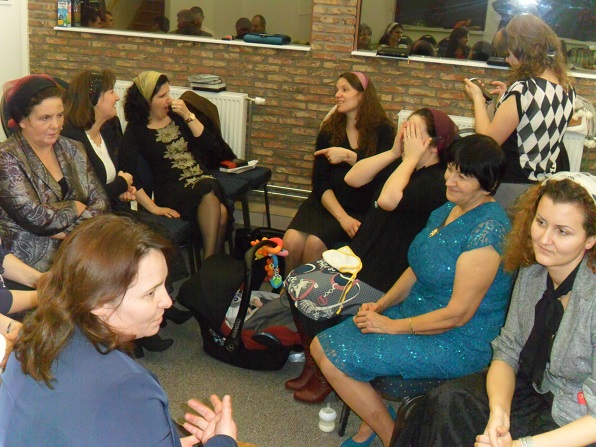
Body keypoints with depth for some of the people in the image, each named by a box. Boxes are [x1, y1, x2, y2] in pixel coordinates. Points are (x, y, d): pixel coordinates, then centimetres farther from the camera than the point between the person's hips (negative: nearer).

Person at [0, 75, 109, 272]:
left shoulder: (73, 150, 11)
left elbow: (101, 201, 4)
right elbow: (35, 217, -18)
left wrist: (69, 230, -12)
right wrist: (76, 208, -2)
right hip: (34, 262, -6)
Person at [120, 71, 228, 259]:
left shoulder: (177, 116, 14)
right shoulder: (136, 131, 2)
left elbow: (209, 144, 6)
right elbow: (128, 176, -7)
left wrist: (188, 116, -4)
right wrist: (154, 208, -14)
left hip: (202, 180, 4)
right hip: (171, 190, -4)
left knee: (220, 213, -32)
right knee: (209, 194, -37)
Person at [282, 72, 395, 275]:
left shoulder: (382, 131, 2)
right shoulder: (330, 130, 10)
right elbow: (320, 182, 1)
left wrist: (348, 156, -18)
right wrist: (342, 216, -14)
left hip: (363, 210, -3)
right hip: (327, 203, 3)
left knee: (315, 241, -29)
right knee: (292, 240, -25)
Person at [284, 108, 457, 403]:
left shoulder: (438, 181, -17)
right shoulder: (400, 165, 12)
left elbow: (388, 200, -33)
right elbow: (352, 178, 4)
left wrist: (410, 158, -21)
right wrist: (394, 153, -4)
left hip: (383, 282, -9)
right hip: (358, 260, 9)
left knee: (310, 296, -18)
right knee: (295, 280, -2)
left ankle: (326, 375, 6)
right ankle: (312, 364, 12)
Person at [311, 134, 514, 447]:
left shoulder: (487, 229, -23)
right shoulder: (448, 210, 7)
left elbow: (458, 314, -23)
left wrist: (392, 326, -15)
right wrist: (380, 306, 0)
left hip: (458, 343, -9)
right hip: (417, 313, 9)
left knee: (335, 361, -15)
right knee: (321, 346, 0)